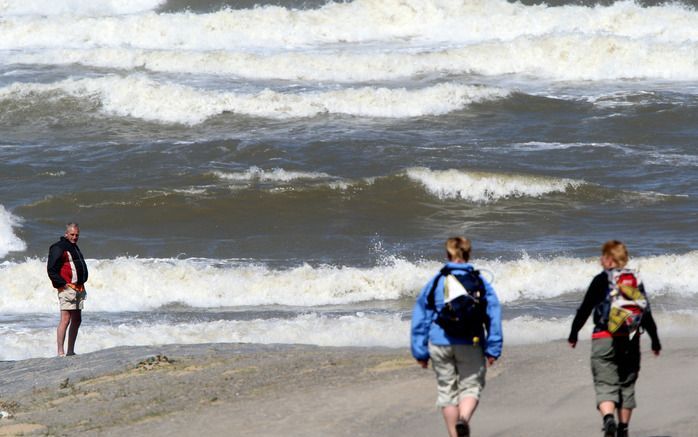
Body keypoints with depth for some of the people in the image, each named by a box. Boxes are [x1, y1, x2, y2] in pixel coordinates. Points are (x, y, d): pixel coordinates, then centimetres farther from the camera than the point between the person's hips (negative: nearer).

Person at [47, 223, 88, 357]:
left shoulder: (74, 247, 20)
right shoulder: (58, 248, -9)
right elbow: (51, 269, -15)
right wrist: (62, 284, -18)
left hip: (78, 289, 10)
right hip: (67, 289, -10)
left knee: (77, 320, 12)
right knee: (65, 319, -14)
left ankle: (70, 351, 19)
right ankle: (60, 352, -17)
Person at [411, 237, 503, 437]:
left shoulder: (435, 282, 3)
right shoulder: (480, 282, 2)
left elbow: (420, 318, 4)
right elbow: (494, 315, 0)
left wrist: (420, 352, 10)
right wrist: (493, 349, 4)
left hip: (440, 344, 1)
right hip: (470, 345, -1)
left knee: (447, 391, 11)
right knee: (471, 386, 6)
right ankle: (463, 419, -24)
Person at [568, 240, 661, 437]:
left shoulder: (601, 280, -4)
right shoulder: (636, 280, 8)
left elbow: (585, 308, -3)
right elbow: (646, 313, 13)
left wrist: (573, 334, 9)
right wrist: (655, 340, 23)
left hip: (604, 338, -4)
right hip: (631, 340, 4)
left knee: (605, 385, -7)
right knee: (627, 384, 15)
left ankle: (608, 419, -32)